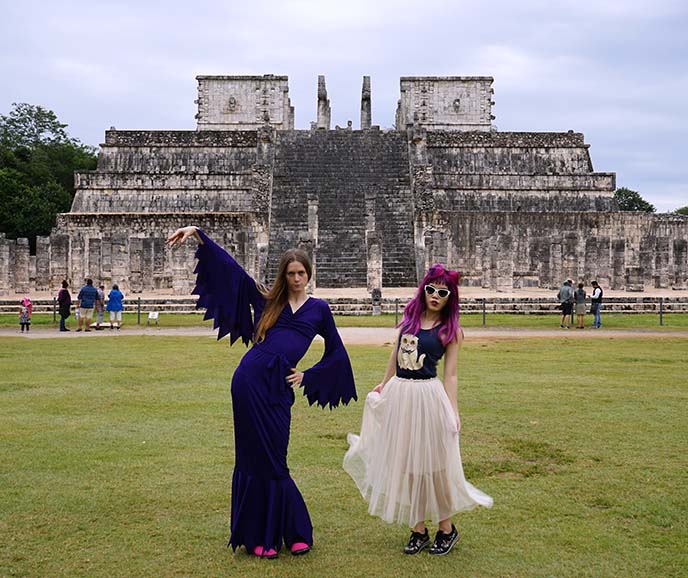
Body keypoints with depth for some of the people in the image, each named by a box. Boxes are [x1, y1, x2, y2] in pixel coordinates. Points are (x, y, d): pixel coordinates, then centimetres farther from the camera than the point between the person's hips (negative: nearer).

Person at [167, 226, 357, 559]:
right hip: (250, 378, 0)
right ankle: (257, 535, 13)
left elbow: (336, 353, 19)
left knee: (272, 461, 3)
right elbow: (230, 268, 8)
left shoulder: (318, 309, 13)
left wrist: (306, 376, 9)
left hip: (278, 386, 0)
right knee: (254, 458, 3)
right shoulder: (268, 300, 13)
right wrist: (197, 233, 2)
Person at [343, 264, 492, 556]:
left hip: (428, 396, -5)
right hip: (398, 395, 5)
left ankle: (446, 529, 20)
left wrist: (454, 412, -10)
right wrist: (384, 383, 27)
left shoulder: (450, 330, -4)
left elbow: (450, 375, -3)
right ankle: (418, 531, 21)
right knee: (405, 464, 9)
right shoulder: (410, 316, 8)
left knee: (431, 463, 2)